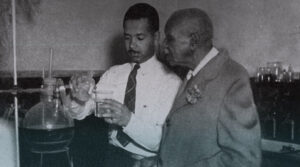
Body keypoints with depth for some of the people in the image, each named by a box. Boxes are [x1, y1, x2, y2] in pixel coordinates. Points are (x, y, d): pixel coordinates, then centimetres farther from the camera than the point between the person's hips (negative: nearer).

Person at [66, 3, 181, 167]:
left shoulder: (171, 82, -8)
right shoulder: (112, 74, 7)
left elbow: (164, 142, -14)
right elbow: (79, 113, 2)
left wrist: (128, 119, -28)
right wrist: (81, 100, -20)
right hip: (111, 153, 4)